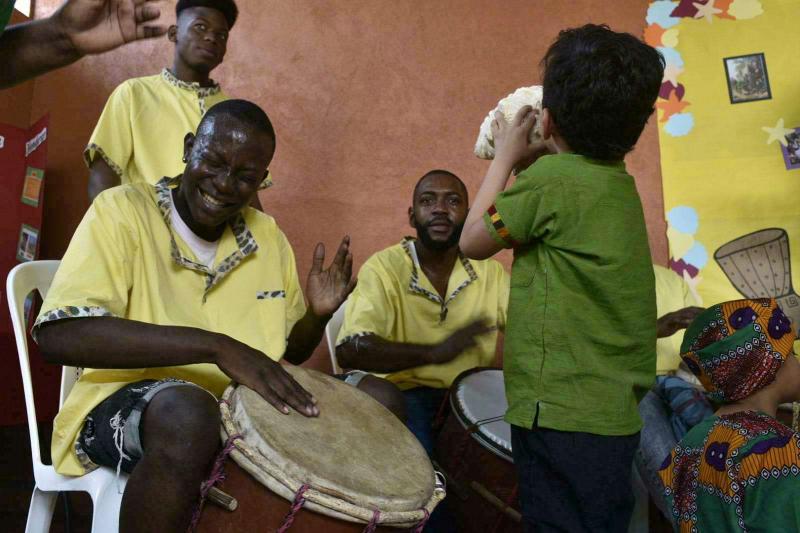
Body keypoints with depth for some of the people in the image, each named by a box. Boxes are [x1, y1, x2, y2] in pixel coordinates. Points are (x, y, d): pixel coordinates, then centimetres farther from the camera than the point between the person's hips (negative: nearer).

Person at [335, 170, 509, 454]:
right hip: (400, 391, -4)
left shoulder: (489, 271, 5)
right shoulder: (383, 268, -10)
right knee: (383, 401, -33)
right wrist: (433, 352, -33)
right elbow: (349, 349, -22)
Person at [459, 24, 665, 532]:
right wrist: (527, 166, 17)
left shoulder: (550, 177, -15)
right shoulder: (620, 185, 9)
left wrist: (507, 158, 8)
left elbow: (474, 241, -2)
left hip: (564, 414, -8)